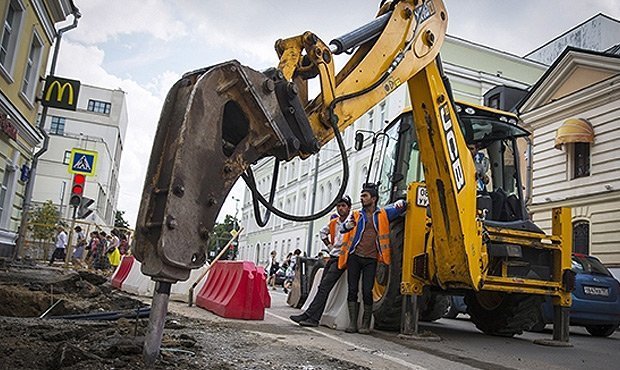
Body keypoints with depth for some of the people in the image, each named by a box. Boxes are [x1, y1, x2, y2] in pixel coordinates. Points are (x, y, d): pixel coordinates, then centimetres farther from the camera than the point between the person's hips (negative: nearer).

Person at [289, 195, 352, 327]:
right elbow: (323, 232, 30)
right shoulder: (333, 222, 13)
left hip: (342, 258, -8)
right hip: (332, 257, 8)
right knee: (323, 287, 3)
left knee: (324, 286, -15)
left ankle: (309, 315, -16)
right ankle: (313, 318, 3)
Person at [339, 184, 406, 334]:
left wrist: (400, 202, -9)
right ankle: (352, 323, 4)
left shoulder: (383, 214, 11)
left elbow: (400, 208, 16)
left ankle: (366, 325, 7)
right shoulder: (356, 214, 12)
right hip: (354, 256, 1)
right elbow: (343, 228, 1)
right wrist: (347, 225, -24)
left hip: (371, 259, -1)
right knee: (352, 290, -1)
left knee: (367, 291, -4)